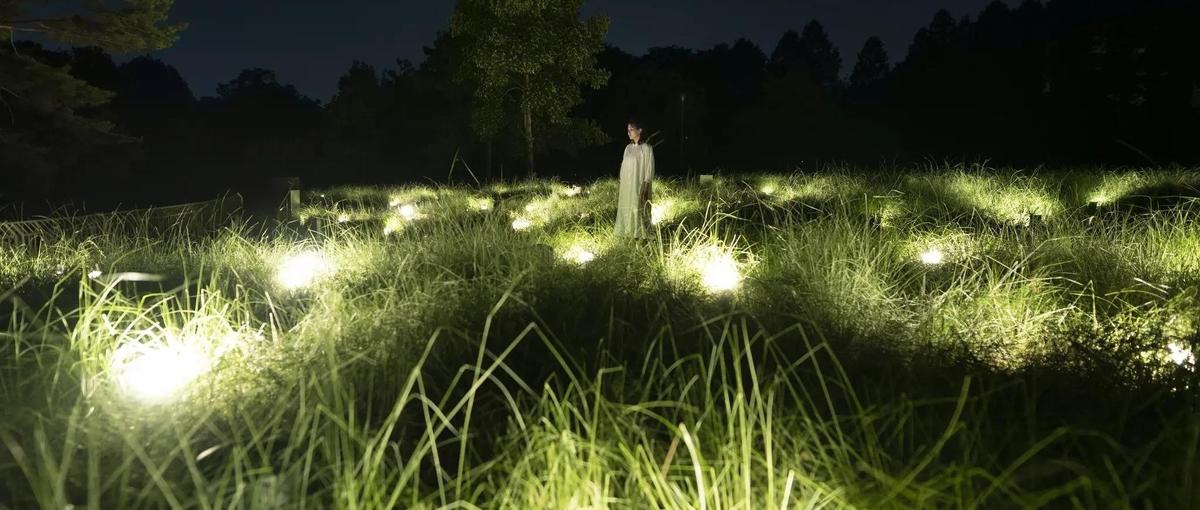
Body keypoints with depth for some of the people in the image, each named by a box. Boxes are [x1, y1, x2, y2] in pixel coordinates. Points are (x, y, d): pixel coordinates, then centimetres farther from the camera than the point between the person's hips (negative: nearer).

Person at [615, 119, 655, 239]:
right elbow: (624, 167, 14)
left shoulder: (646, 148, -8)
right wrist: (621, 186, 10)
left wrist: (645, 188, -15)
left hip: (639, 187, -6)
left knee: (639, 211, -4)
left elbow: (649, 169, -10)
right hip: (627, 186, 6)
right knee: (626, 211, 6)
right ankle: (628, 234, 13)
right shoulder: (628, 148, 11)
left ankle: (641, 236, 3)